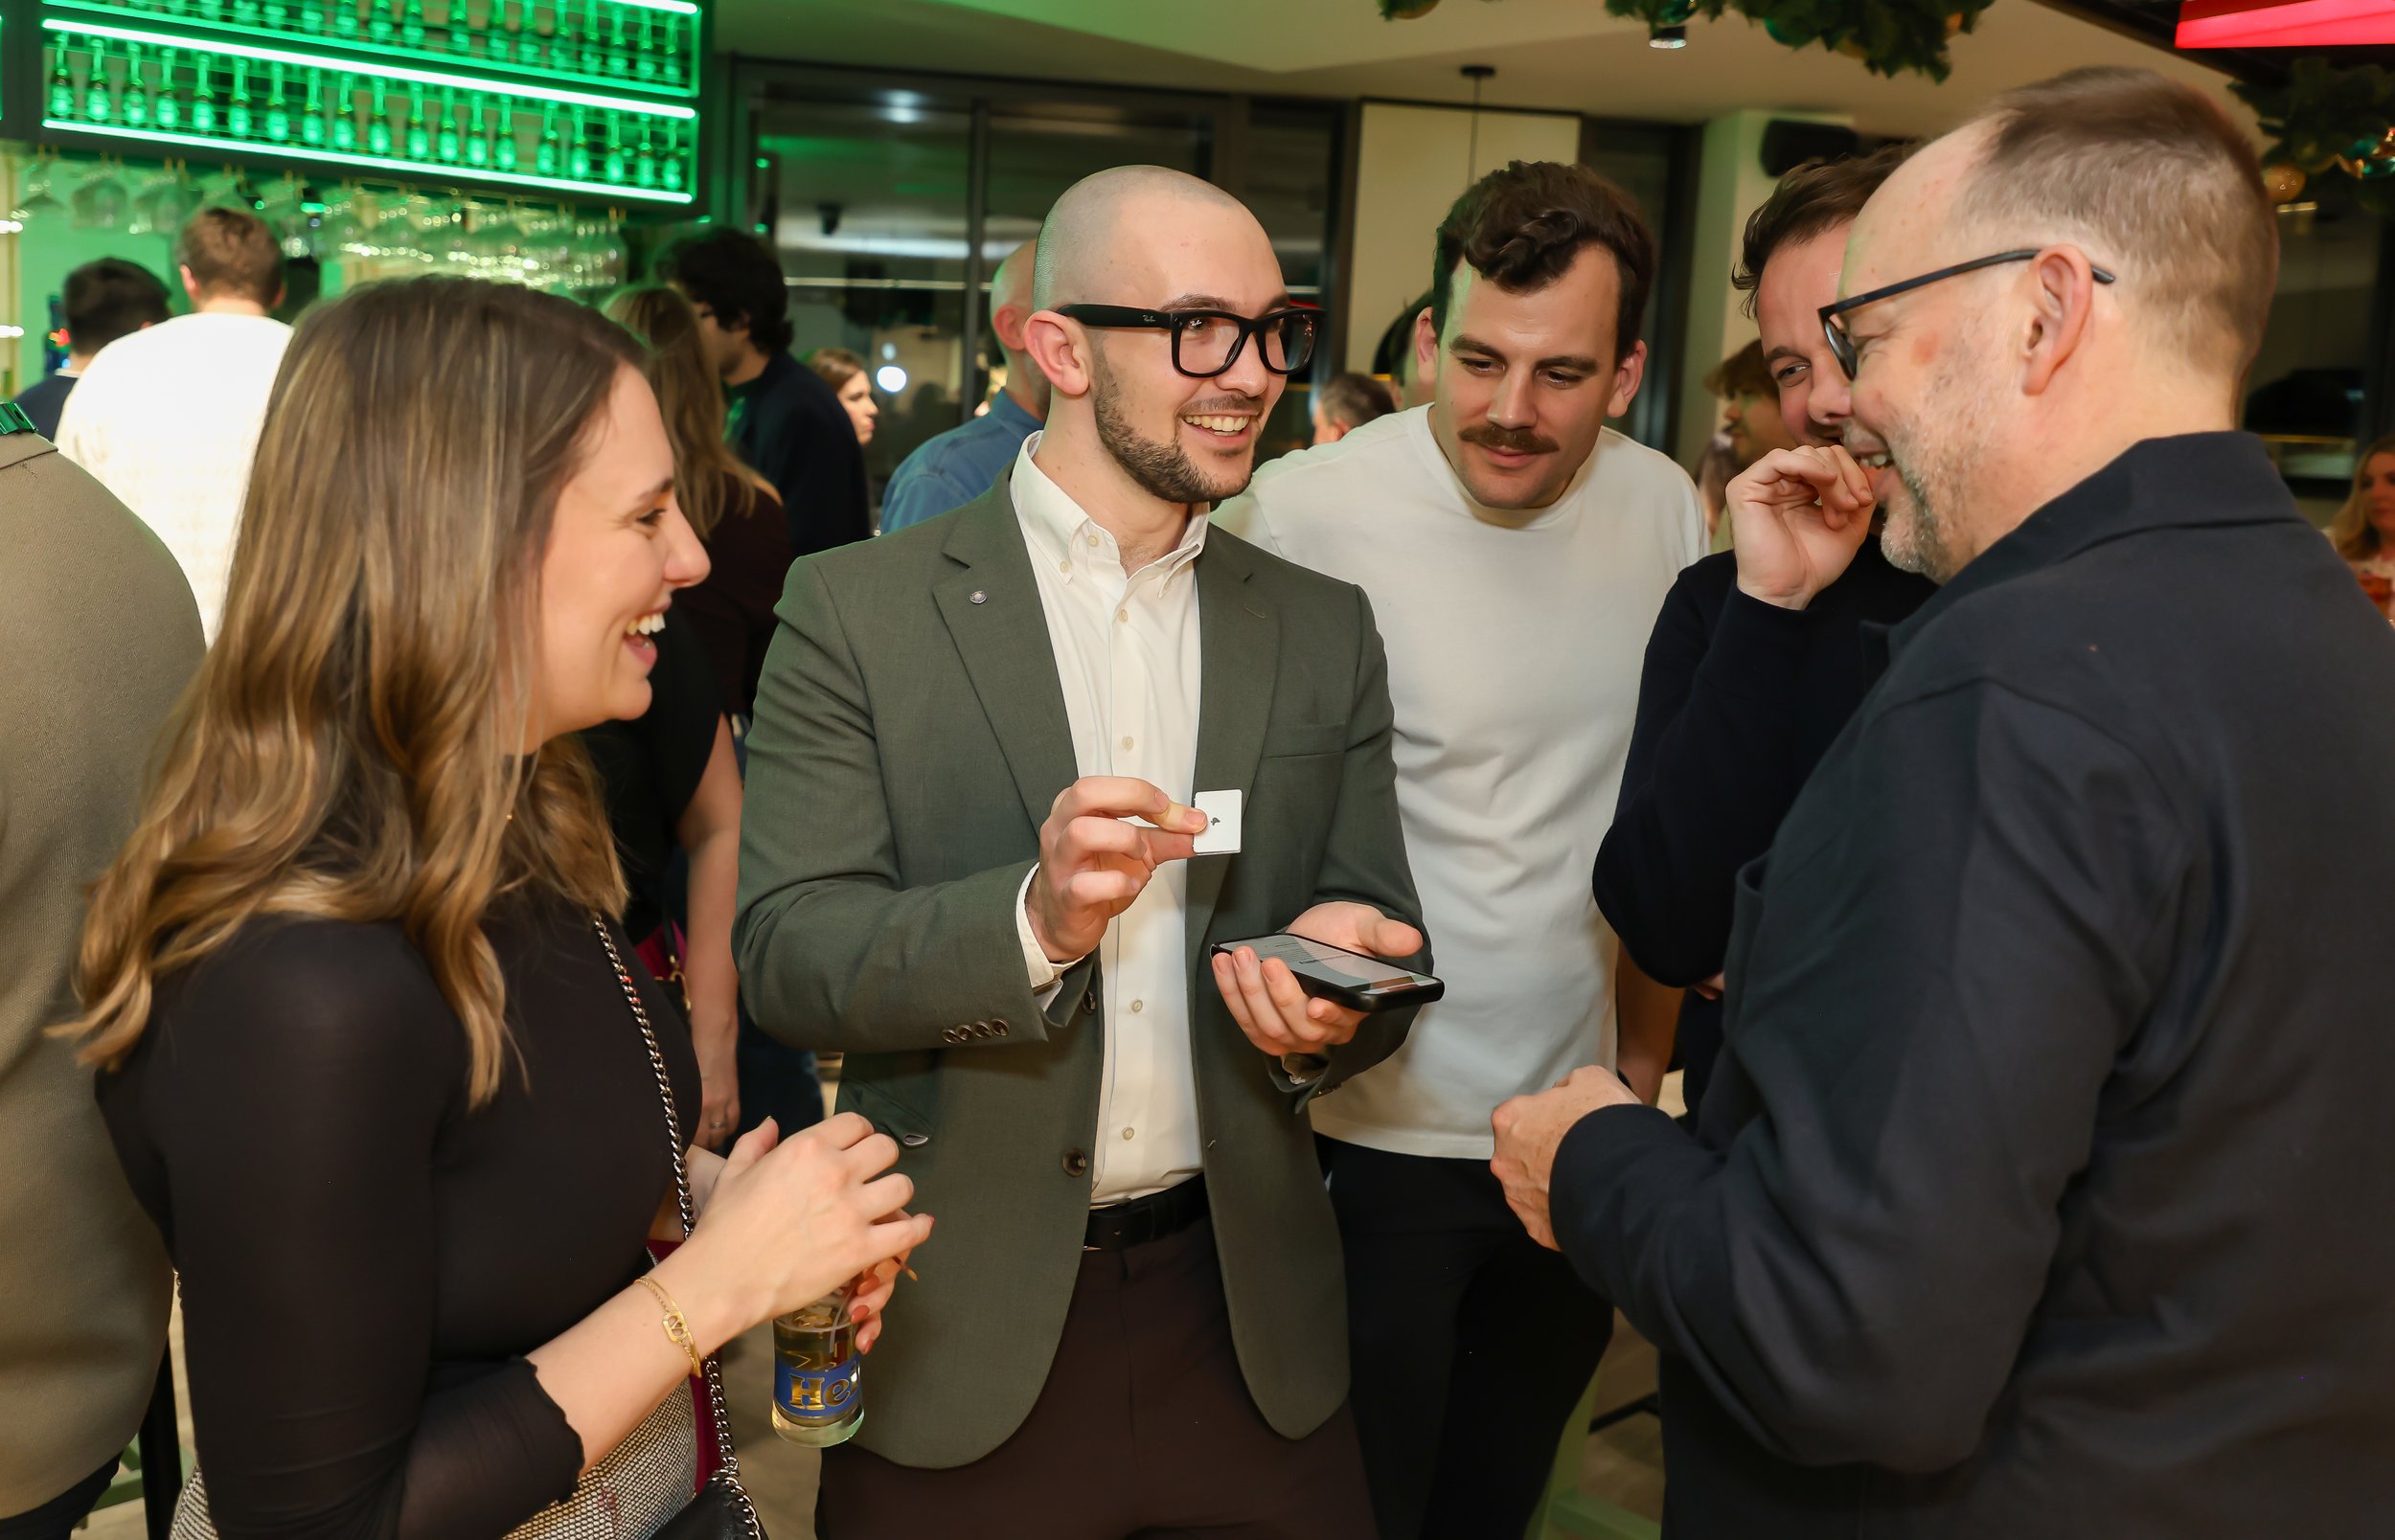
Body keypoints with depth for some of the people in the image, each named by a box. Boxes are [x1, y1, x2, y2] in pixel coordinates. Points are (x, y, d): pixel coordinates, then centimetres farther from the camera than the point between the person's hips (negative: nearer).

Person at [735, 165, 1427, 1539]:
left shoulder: (1326, 628, 5)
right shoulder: (860, 608, -6)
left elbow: (1384, 932, 6)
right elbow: (784, 950, -11)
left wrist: (1334, 992, -17)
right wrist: (1033, 921, -27)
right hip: (961, 1324, -2)